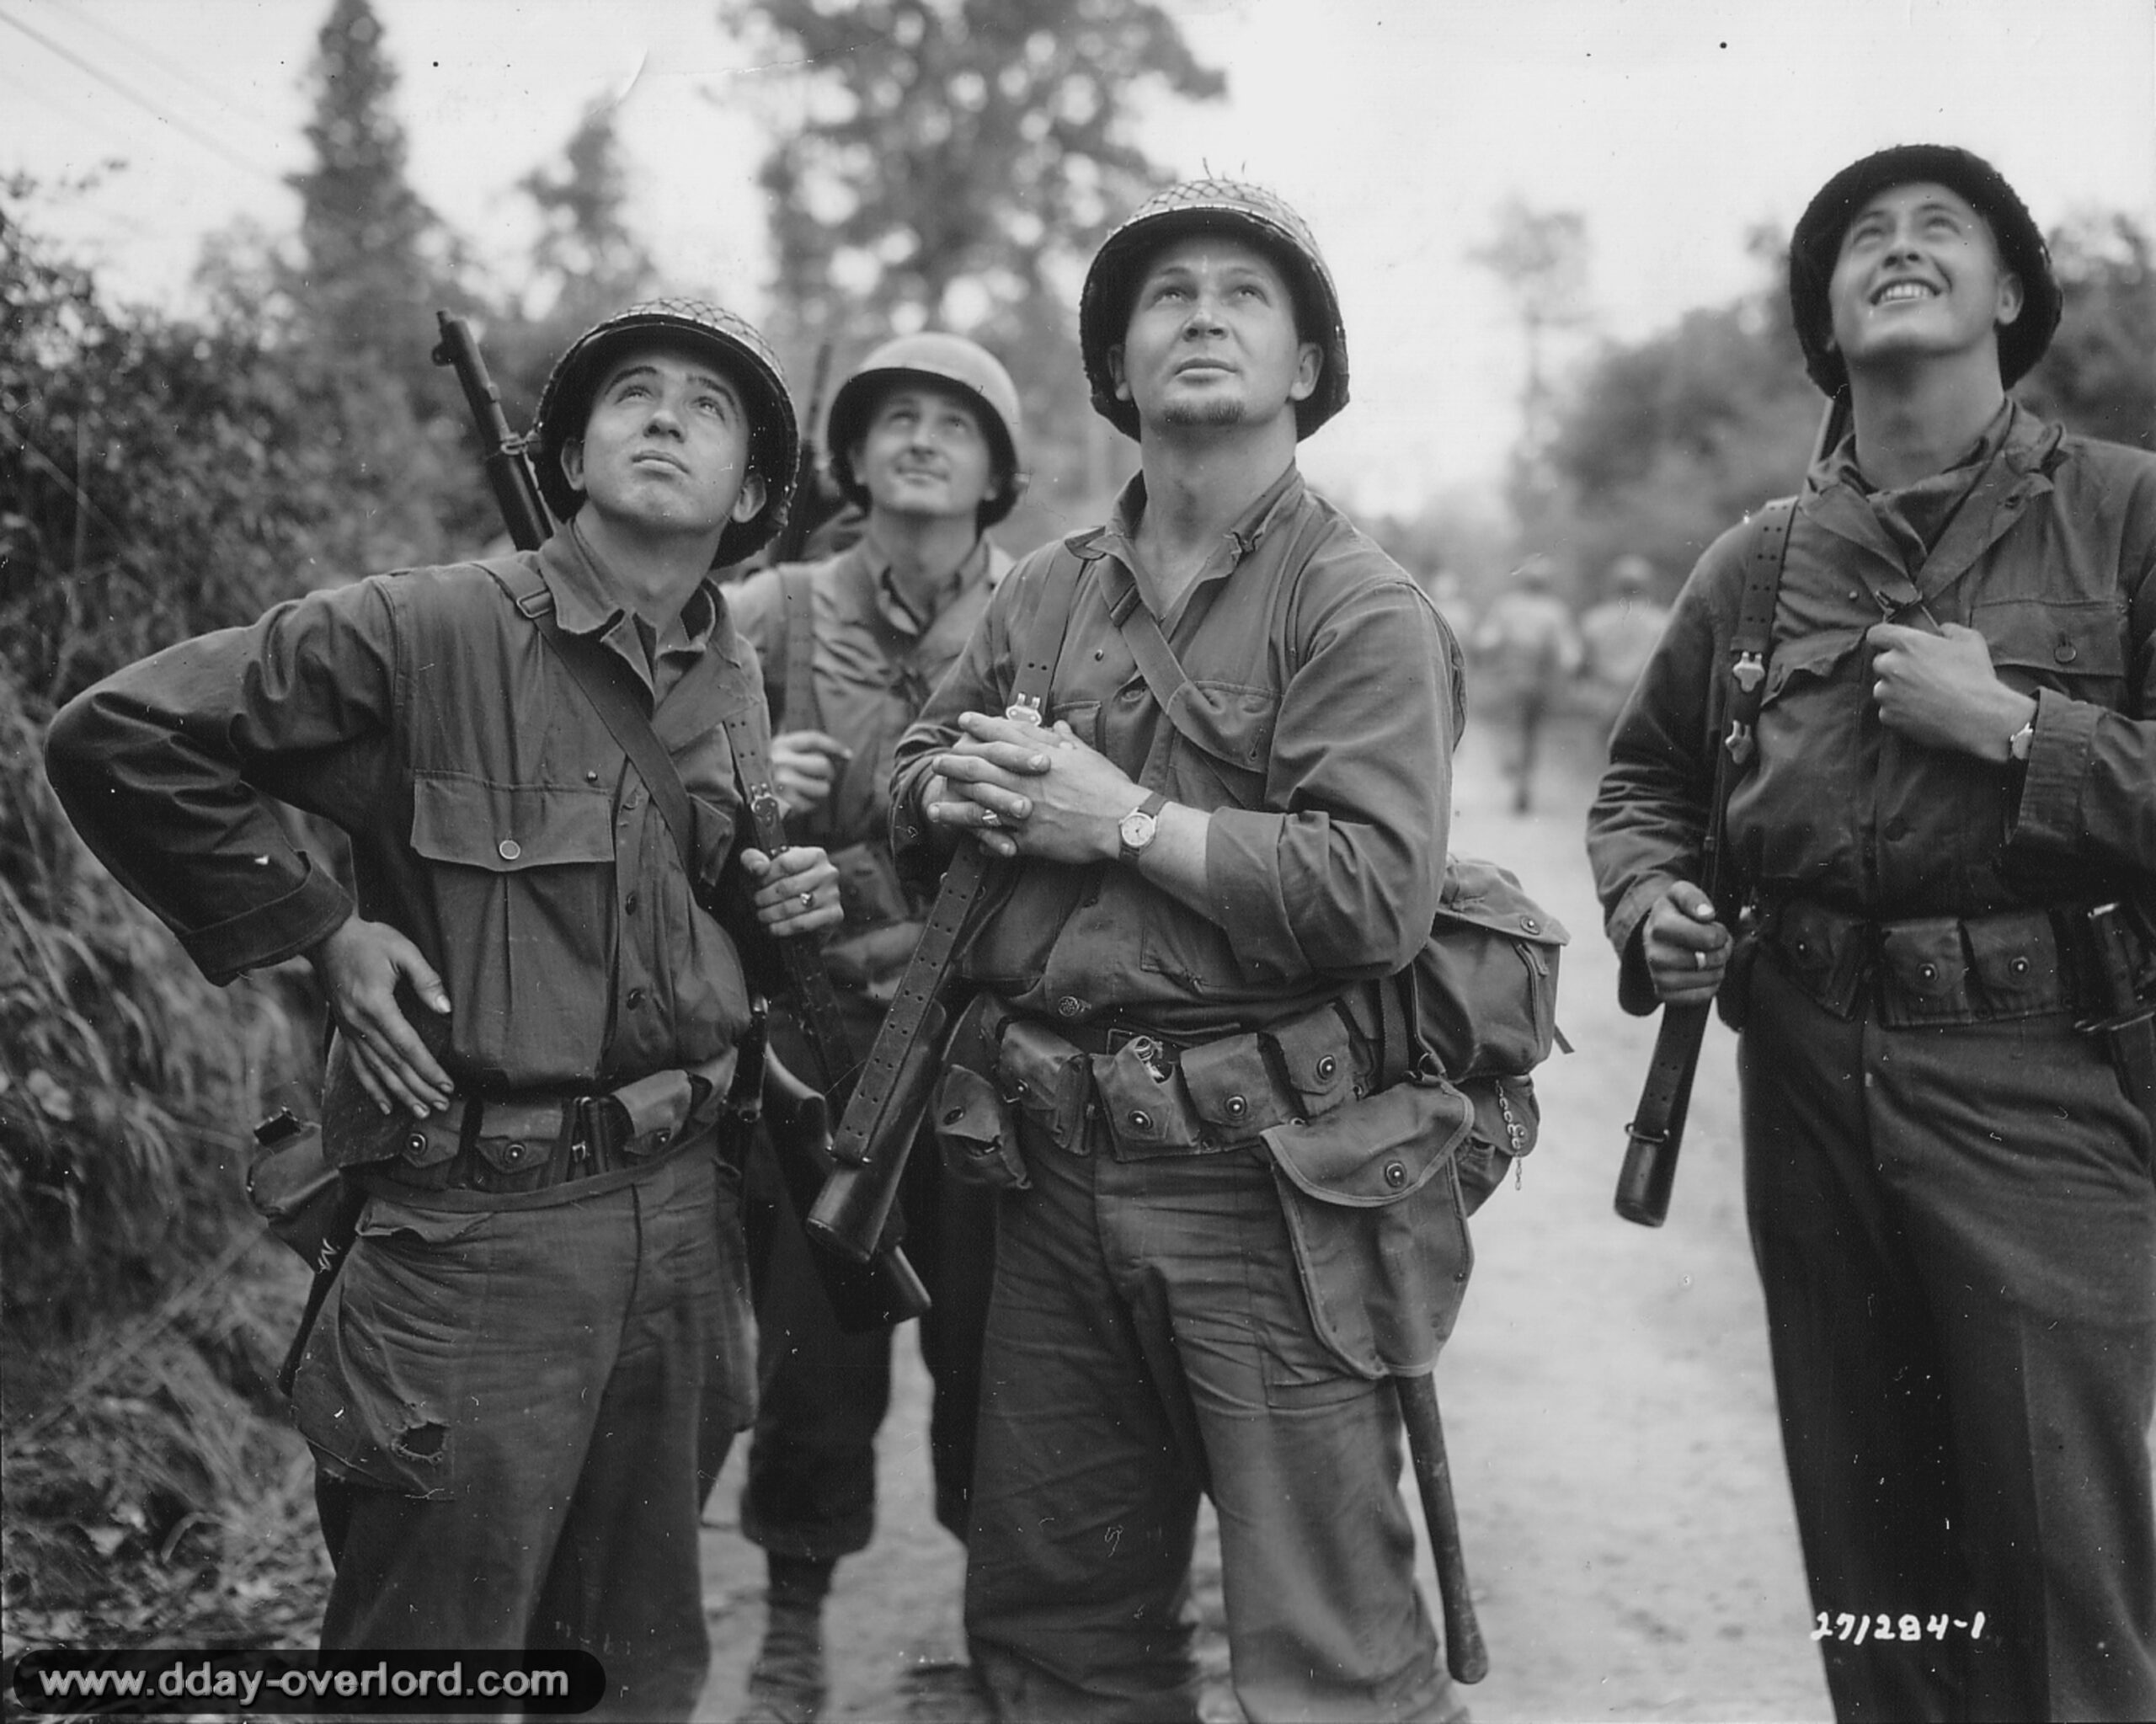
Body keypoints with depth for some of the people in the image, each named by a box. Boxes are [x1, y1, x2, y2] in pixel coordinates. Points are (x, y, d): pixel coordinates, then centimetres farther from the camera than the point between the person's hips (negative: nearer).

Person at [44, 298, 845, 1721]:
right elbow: (116, 740, -10)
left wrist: (785, 900, 4)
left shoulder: (738, 682, 10)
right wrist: (316, 927, -10)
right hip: (479, 1224, -6)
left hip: (681, 1214, 6)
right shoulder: (423, 632, -10)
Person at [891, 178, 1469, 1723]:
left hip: (1260, 1179, -6)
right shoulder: (1045, 594, 12)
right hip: (1052, 1160, 6)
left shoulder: (1362, 609, -7)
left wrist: (1126, 818, -15)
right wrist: (955, 794, -1)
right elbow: (912, 777, 23)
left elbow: (1378, 897, -19)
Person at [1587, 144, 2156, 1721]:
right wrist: (1652, 906, 4)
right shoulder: (1756, 563, 12)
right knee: (1862, 1550, 14)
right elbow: (1645, 779, 22)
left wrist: (2015, 726, -15)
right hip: (1807, 1070, 4)